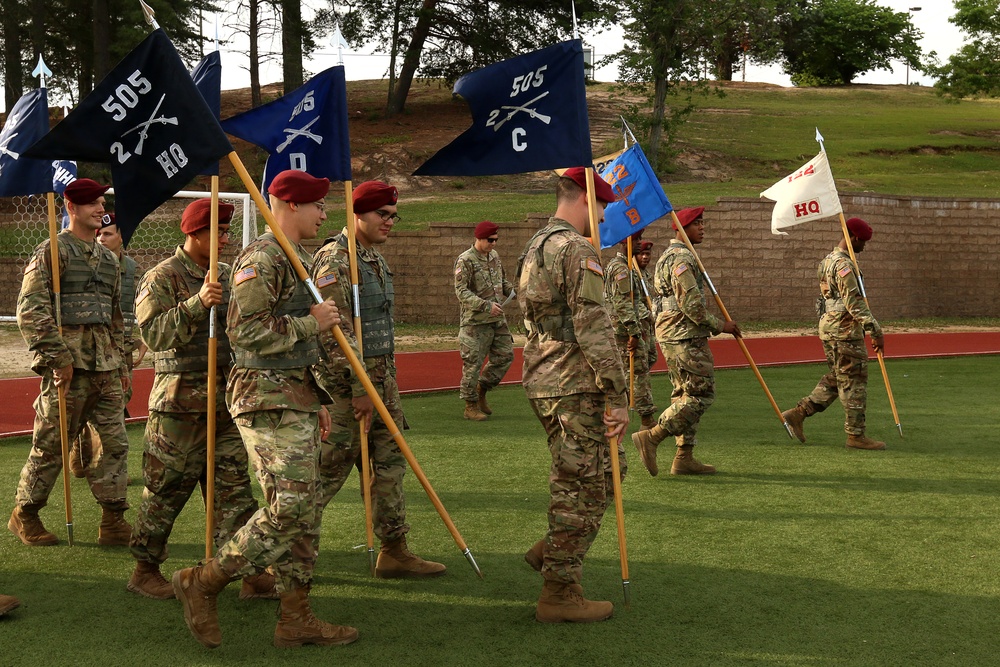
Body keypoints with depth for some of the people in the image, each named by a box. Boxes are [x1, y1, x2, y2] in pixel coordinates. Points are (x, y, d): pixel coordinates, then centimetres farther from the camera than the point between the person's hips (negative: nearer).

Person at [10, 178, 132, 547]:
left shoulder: (108, 258, 17)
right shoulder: (53, 252, -5)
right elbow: (31, 310, -13)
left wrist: (121, 364, 20)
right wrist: (58, 357, -17)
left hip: (106, 366, 7)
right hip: (69, 364, -7)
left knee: (115, 443, 3)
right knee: (51, 444, 1)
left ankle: (113, 522, 8)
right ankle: (24, 515, 17)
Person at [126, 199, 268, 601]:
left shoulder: (226, 276, 15)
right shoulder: (162, 278, -7)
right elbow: (152, 333, -20)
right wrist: (197, 304, -29)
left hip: (226, 400, 6)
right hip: (179, 402, -6)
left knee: (234, 487, 5)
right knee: (166, 491, 3)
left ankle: (252, 572, 6)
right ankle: (144, 570, 17)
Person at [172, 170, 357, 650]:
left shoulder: (301, 260, 19)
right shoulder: (262, 259, -13)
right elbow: (245, 331, -23)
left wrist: (318, 399, 22)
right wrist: (312, 322, -15)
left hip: (297, 399, 10)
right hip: (267, 400, -10)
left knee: (304, 510, 9)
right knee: (288, 507, -14)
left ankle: (296, 618, 14)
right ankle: (203, 583, 0)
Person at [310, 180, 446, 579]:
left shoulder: (375, 258, 15)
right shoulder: (335, 259, -15)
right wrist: (358, 389, -20)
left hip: (382, 377, 9)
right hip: (347, 381, -9)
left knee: (391, 463, 10)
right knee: (328, 470, -3)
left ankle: (394, 552, 17)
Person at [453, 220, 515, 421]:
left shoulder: (494, 256, 11)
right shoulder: (465, 261, -12)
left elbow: (503, 281, 25)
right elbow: (461, 292, -18)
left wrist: (513, 291, 5)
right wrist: (486, 305, -25)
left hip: (497, 320, 7)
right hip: (475, 322, -7)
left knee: (505, 355, 9)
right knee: (473, 363, -2)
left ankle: (481, 389, 27)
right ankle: (471, 406, 9)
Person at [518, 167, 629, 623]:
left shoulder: (535, 248, 17)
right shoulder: (578, 250, -14)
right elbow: (594, 329, -20)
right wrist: (619, 398, -18)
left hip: (542, 381, 10)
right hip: (575, 388, -10)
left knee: (607, 468, 20)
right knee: (582, 487, -2)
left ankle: (550, 551, 20)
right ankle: (559, 594, 4)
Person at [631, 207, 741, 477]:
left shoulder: (670, 255, 20)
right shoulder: (682, 258, -14)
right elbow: (691, 304, -21)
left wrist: (714, 325, 22)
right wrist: (720, 325, -11)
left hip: (673, 335, 11)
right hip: (685, 337, -11)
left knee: (685, 395, 11)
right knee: (700, 394, -9)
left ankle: (684, 458, 11)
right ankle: (651, 437, -11)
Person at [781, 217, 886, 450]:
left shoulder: (829, 260, 16)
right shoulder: (843, 264, -17)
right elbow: (854, 302, -22)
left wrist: (868, 327, 26)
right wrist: (875, 330, -20)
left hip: (830, 327, 10)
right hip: (844, 330, -10)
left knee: (836, 379, 16)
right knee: (854, 382, -3)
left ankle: (798, 413, 15)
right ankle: (856, 435, 3)